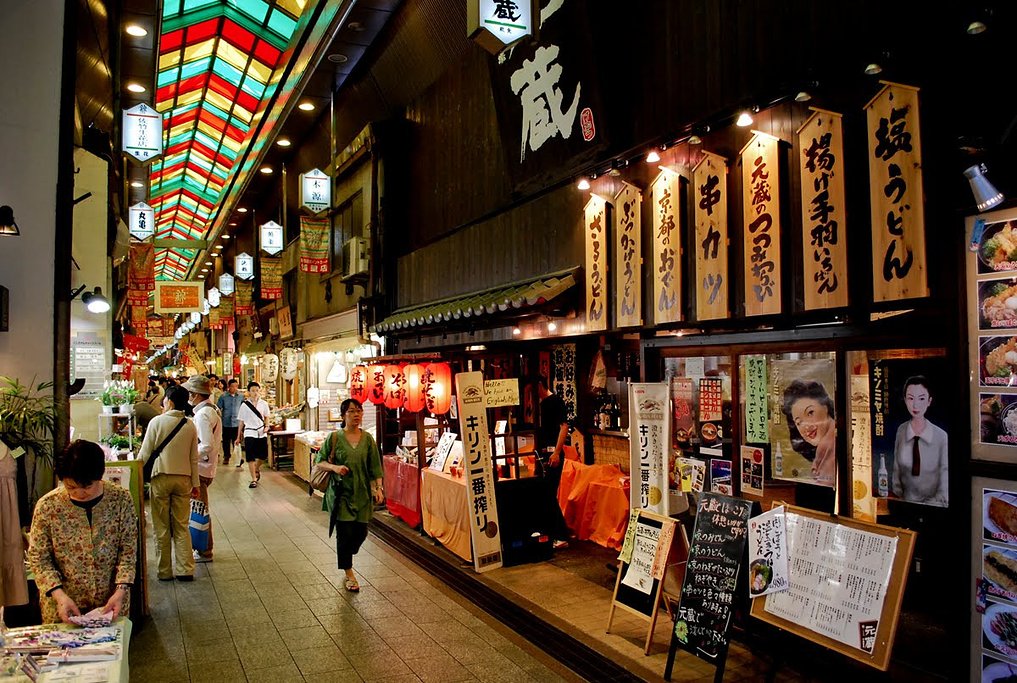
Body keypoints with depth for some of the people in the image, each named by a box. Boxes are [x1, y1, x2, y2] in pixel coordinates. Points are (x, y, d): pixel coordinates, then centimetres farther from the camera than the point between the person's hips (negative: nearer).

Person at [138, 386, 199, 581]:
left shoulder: (157, 422, -7)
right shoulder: (190, 426, 2)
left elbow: (144, 454, -5)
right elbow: (194, 458, 5)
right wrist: (195, 483, 12)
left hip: (161, 477, -3)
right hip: (183, 479, 3)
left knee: (162, 528, 7)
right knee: (182, 526, 9)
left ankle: (164, 571, 13)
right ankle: (185, 570, 7)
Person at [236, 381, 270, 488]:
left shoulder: (263, 404, 1)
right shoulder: (244, 405, -3)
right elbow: (241, 421, 3)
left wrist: (266, 426, -5)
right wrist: (238, 437, 6)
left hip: (261, 432, 2)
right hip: (250, 432, -2)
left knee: (263, 455, 6)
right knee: (250, 457, -4)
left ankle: (257, 468, 38)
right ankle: (254, 479, 4)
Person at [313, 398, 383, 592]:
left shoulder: (367, 439, 2)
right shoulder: (334, 438, -5)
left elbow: (375, 467, 5)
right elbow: (319, 461, 0)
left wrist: (378, 488, -4)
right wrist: (334, 467, -18)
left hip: (362, 493, 3)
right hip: (341, 493, -3)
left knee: (361, 532, 6)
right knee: (345, 532, -2)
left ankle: (345, 556, 39)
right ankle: (349, 575, 14)